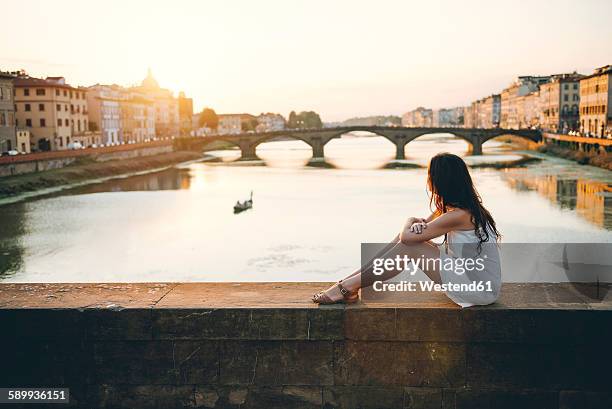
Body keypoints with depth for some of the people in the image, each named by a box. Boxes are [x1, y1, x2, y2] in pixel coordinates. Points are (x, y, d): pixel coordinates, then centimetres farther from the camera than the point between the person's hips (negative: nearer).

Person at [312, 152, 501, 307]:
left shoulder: (458, 215, -24)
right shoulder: (466, 206, 6)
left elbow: (407, 236, -20)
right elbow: (426, 222, 14)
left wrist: (409, 224, 4)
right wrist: (415, 223, -11)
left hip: (482, 288, -9)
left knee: (409, 246, -16)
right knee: (405, 239, -1)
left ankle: (348, 287, -7)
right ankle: (349, 282, 2)